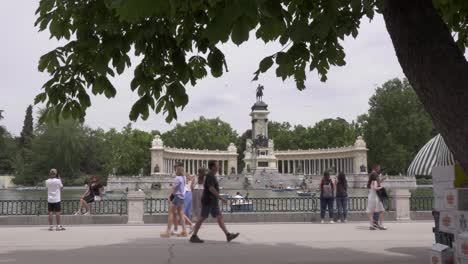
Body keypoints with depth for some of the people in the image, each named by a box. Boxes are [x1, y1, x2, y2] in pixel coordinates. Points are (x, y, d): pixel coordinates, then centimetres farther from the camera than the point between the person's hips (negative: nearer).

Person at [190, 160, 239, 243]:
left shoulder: (212, 176, 17)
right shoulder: (210, 176, -14)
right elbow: (211, 188, -24)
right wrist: (221, 198, -24)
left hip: (213, 202, 10)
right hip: (208, 201, -10)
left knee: (220, 217, 2)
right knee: (203, 218, -4)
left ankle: (228, 235, -2)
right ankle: (194, 236, 3)